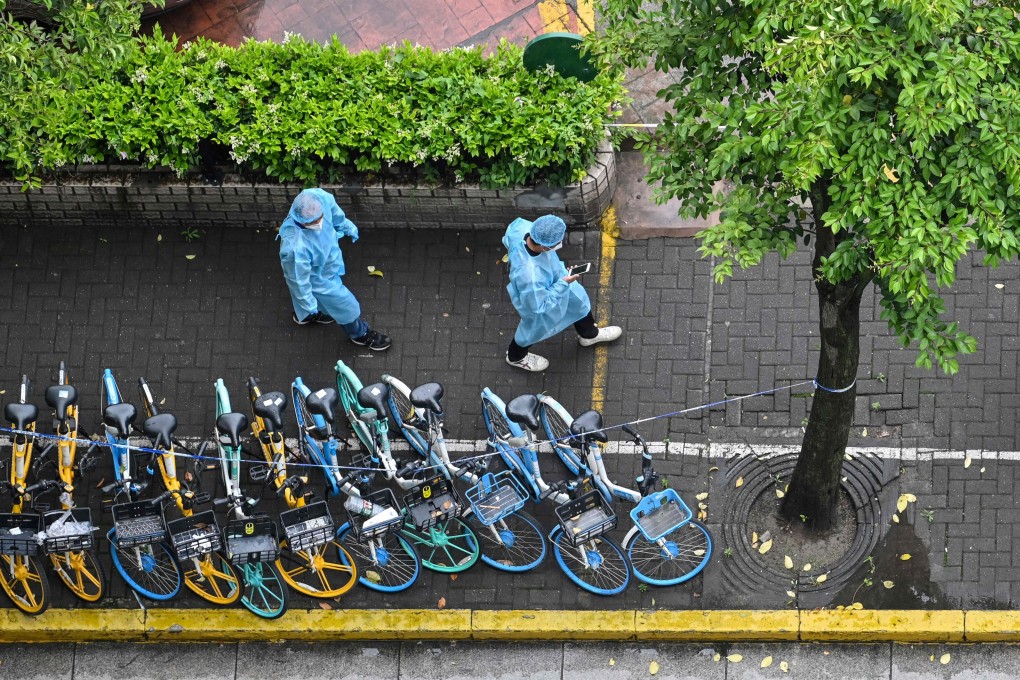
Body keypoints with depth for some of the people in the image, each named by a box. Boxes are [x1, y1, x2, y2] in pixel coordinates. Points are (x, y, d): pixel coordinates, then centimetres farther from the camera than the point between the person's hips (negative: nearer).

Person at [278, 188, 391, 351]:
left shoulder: (319, 198, -35)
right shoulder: (296, 247, -49)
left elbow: (334, 211, -7)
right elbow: (299, 279, -29)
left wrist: (347, 226, 12)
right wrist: (310, 305, -13)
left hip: (328, 253, 6)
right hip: (317, 278, -6)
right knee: (345, 305, 18)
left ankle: (303, 315, 68)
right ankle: (360, 334, 49)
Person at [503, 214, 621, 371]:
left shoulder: (524, 228, -36)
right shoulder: (530, 276, -51)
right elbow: (539, 306, -33)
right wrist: (563, 284, -30)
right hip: (538, 299, -6)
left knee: (578, 300, 30)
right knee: (535, 328, 27)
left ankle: (589, 334, 63)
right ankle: (516, 356, 61)